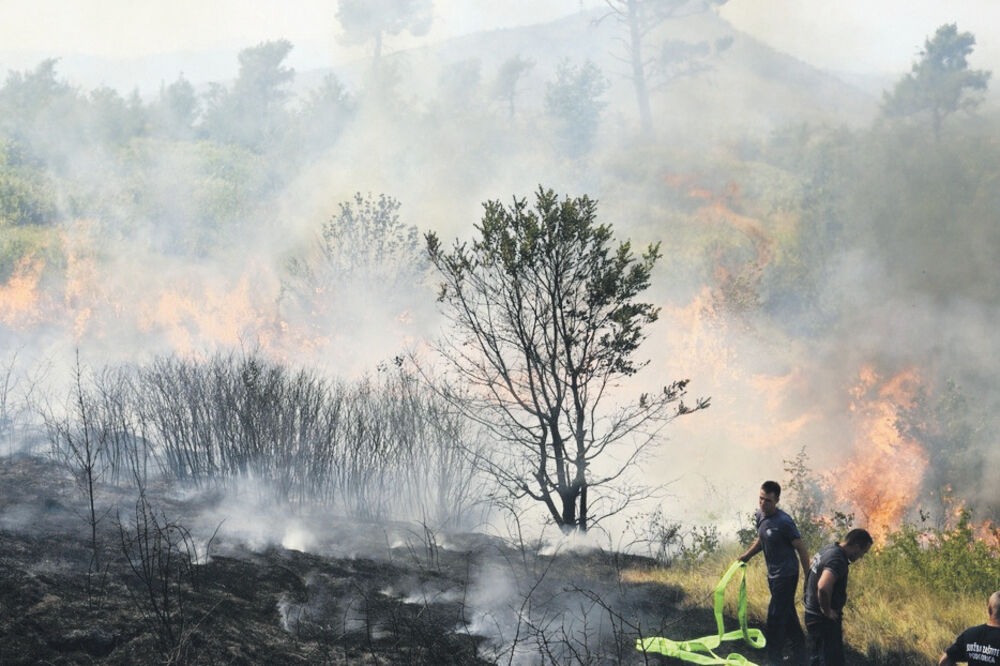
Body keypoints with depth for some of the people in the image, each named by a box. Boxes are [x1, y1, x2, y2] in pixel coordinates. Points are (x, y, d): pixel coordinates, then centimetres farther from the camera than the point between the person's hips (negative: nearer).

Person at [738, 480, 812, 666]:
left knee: (775, 617, -7)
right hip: (773, 574, 9)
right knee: (788, 615, 18)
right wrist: (747, 555, 10)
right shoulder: (760, 515, 3)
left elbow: (801, 549, -17)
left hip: (786, 575, -9)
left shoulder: (784, 522, -22)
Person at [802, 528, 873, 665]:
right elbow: (823, 587, -42)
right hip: (824, 621, -10)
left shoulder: (827, 549, 6)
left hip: (812, 614, 10)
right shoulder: (838, 560, -25)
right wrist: (827, 611, -25)